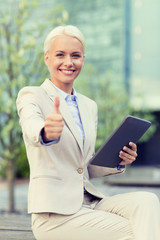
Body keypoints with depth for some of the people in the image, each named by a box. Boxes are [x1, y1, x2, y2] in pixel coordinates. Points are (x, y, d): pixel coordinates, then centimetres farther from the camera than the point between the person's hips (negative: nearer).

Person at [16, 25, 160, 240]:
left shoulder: (89, 106, 18)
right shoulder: (31, 96, -1)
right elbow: (32, 128, -26)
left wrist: (118, 162, 0)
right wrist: (46, 132, -50)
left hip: (89, 202, 6)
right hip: (55, 212, -6)